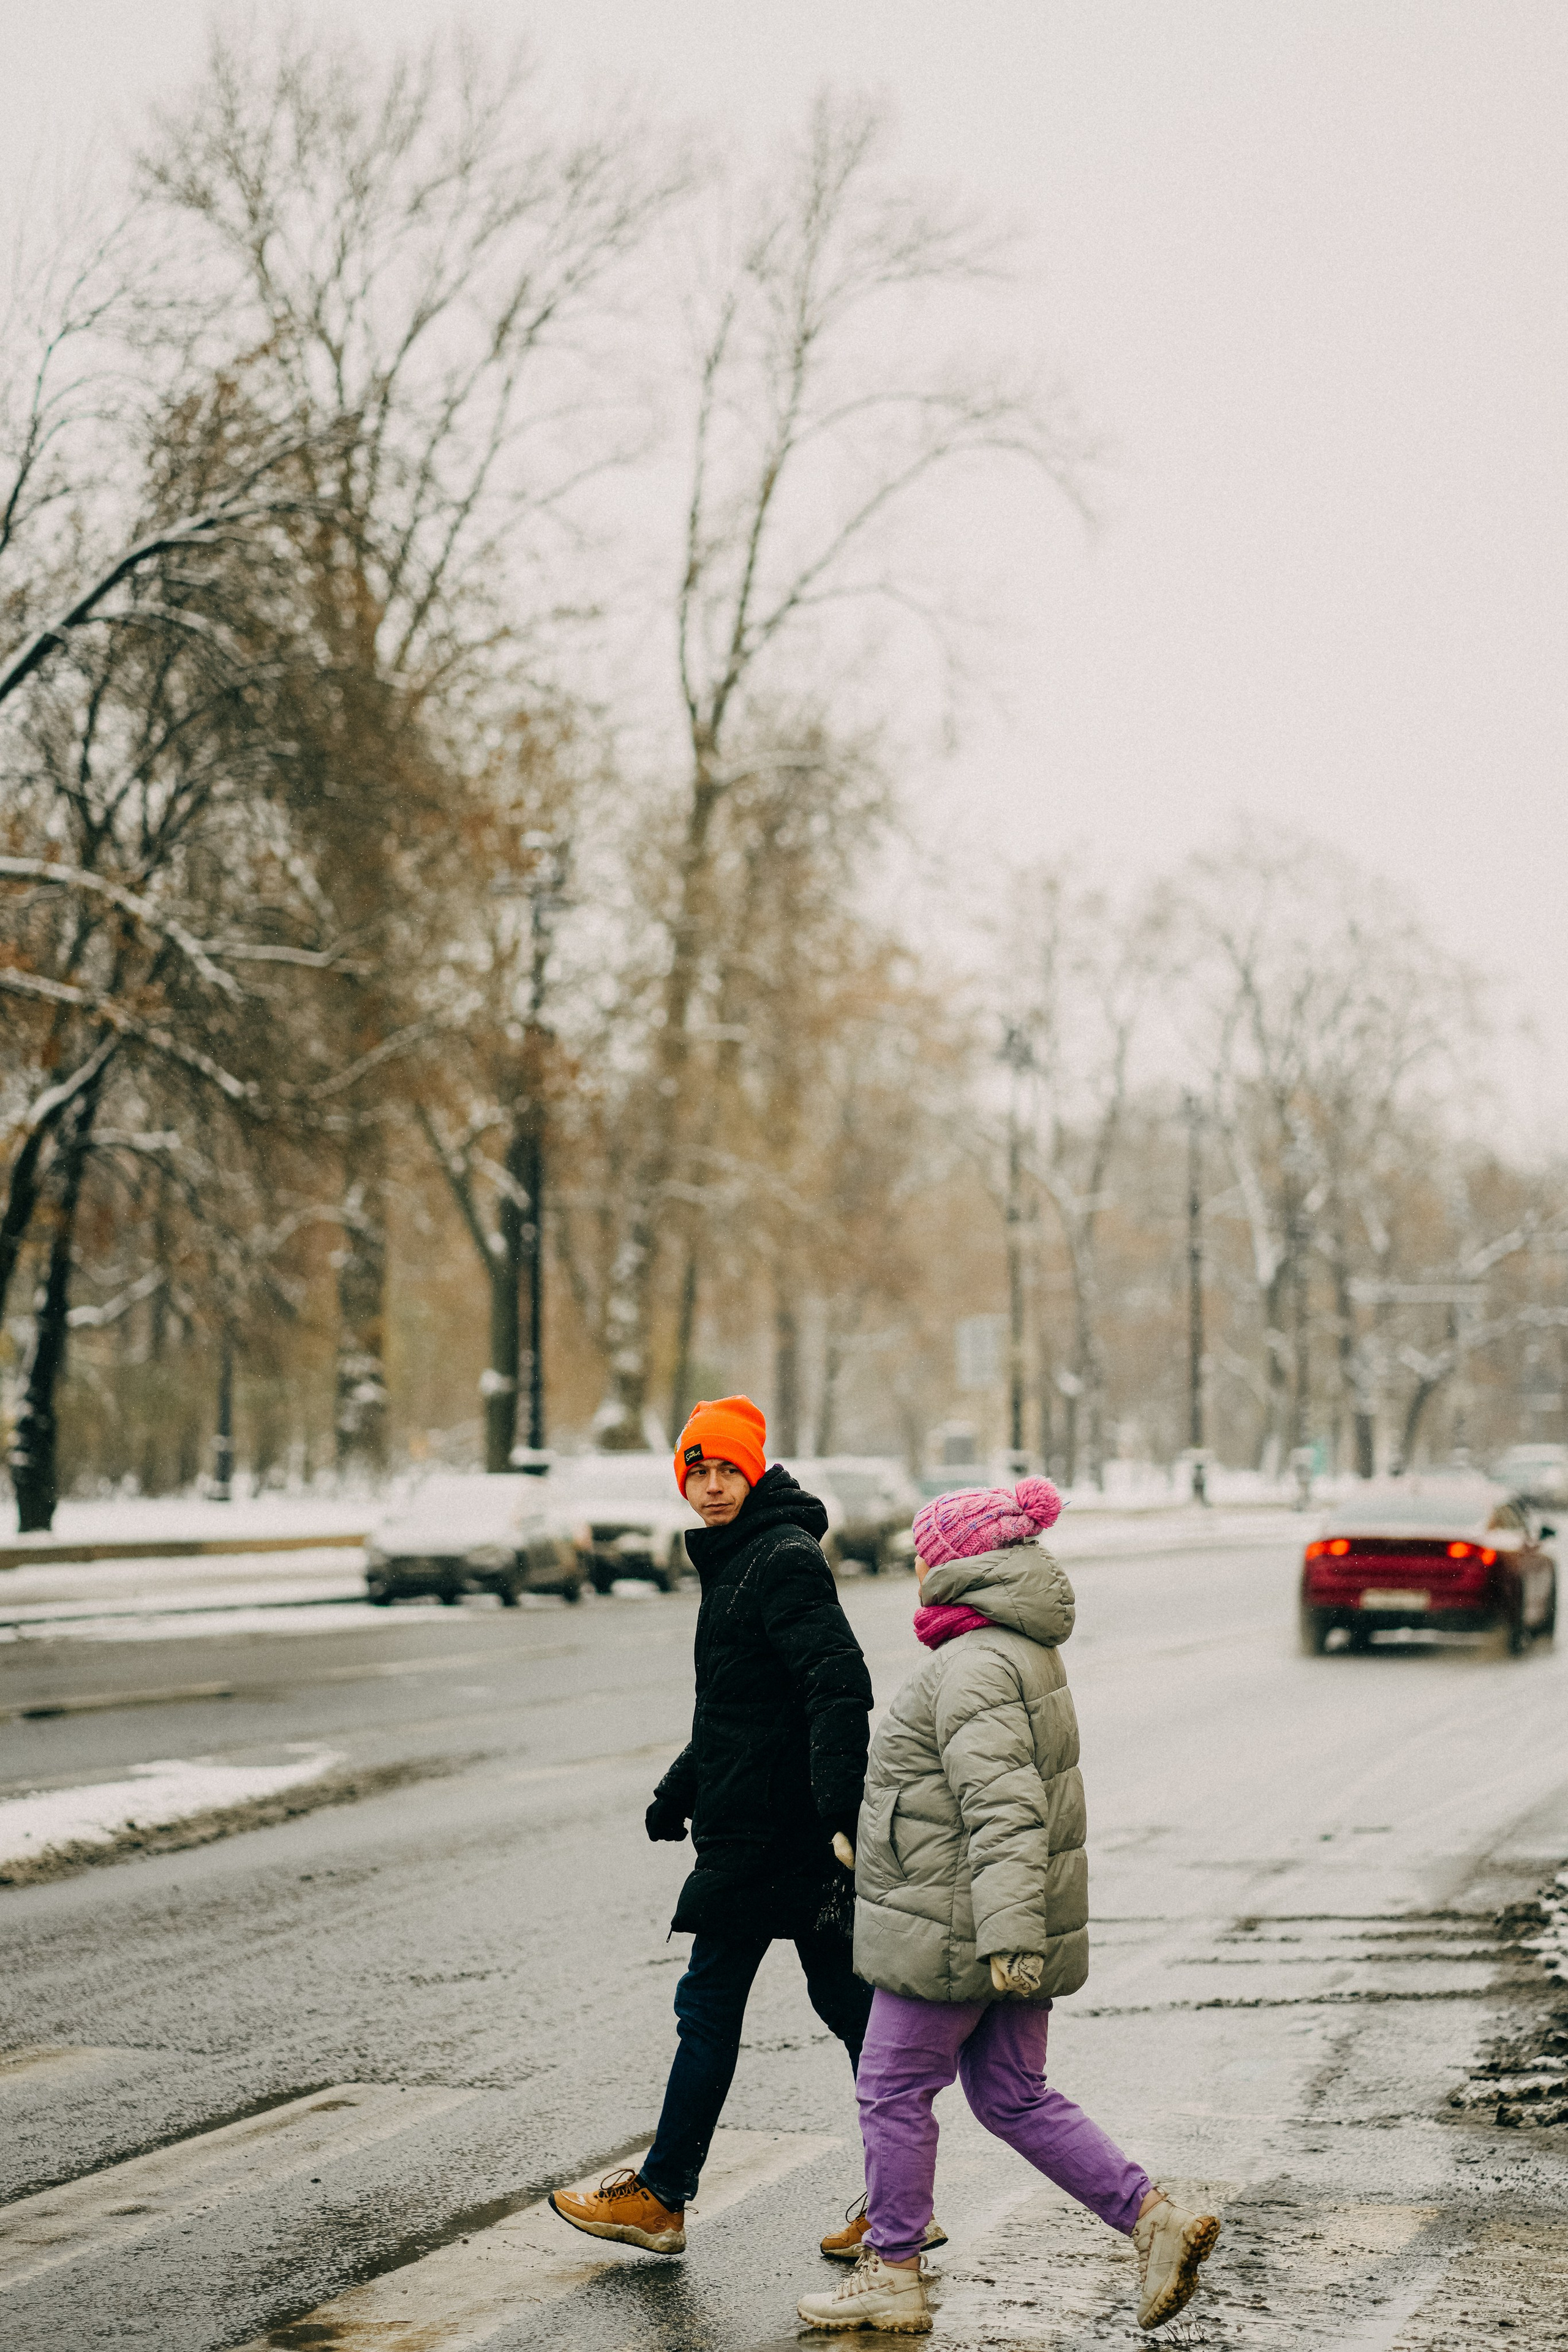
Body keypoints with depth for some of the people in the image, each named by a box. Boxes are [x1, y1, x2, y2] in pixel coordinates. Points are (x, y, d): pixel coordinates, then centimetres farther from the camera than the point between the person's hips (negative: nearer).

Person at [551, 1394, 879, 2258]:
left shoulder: (785, 1560, -14)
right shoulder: (737, 1559, 18)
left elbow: (840, 1685, -25)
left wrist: (839, 1813, -32)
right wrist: (680, 1790, 27)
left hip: (761, 1835, -10)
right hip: (797, 1837, 10)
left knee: (709, 2008, 0)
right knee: (847, 2002, 8)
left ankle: (659, 2200, 10)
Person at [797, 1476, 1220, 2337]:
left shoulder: (976, 1665, -20)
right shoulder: (1023, 1651, 13)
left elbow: (1003, 1809, -29)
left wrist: (1007, 1934, -34)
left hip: (956, 1930, -10)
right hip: (1004, 1928, 10)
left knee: (894, 2089, 5)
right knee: (1013, 2097, 13)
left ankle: (891, 2274, 15)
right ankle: (1154, 2217, 5)